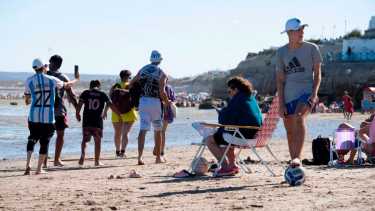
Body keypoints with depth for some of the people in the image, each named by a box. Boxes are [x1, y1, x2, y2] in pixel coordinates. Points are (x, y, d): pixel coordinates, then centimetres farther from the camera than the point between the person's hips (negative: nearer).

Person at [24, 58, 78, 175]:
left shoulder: (29, 81, 1)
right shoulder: (52, 80, 0)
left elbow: (27, 101, 8)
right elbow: (66, 85, 19)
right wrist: (75, 80, 40)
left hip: (34, 117, 1)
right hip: (48, 117, -1)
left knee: (32, 139, 15)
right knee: (44, 142, 8)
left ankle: (28, 164, -3)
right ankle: (39, 169, 9)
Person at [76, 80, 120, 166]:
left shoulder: (85, 93, 5)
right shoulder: (103, 95, 5)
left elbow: (79, 105, -4)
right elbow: (111, 106, 2)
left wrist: (77, 114, 9)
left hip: (86, 121, 1)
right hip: (98, 121, -1)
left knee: (85, 139, 12)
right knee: (97, 141, 9)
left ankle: (83, 155, -12)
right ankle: (97, 161, 9)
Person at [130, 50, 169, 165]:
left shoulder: (142, 70, 12)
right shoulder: (162, 74, -1)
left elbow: (131, 84, 8)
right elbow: (162, 92, -12)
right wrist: (167, 102, 4)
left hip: (143, 101, 2)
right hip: (155, 102, -2)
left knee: (143, 129, -4)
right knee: (157, 130, 13)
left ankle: (140, 156, -19)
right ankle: (158, 157, 21)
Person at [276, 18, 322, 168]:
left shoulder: (311, 48, 2)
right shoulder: (281, 52, 6)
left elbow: (317, 74, 4)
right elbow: (280, 79, 5)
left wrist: (314, 93, -11)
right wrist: (281, 104, -1)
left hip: (307, 91, -3)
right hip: (288, 95, 3)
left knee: (299, 117, -31)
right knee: (290, 132, 5)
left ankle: (297, 157, -37)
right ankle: (294, 166, 16)